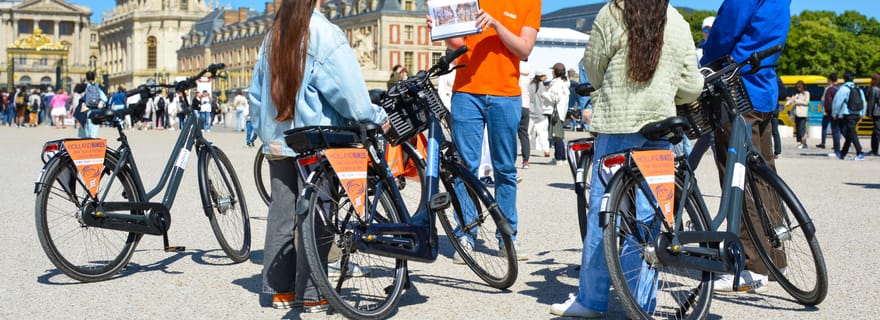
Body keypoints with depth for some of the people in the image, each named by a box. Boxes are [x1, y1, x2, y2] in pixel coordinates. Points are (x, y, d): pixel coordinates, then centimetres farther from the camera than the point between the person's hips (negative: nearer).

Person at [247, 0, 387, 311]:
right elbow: (348, 90, -12)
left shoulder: (272, 35, 11)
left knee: (281, 213, 9)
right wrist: (377, 118, 0)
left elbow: (256, 94, 17)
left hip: (277, 141, 6)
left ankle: (280, 290, 15)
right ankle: (313, 294, 2)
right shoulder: (324, 33, -10)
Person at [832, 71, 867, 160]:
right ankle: (843, 154, 26)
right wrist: (861, 115, 21)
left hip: (847, 115, -7)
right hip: (857, 115, 7)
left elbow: (837, 103, -11)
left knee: (852, 135, -7)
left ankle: (860, 154, -15)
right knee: (849, 135, 15)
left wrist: (834, 114, 1)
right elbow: (864, 103, 15)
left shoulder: (843, 89, -9)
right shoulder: (859, 90, 12)